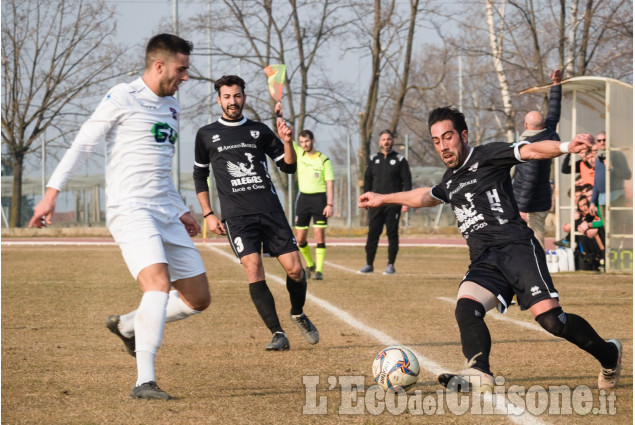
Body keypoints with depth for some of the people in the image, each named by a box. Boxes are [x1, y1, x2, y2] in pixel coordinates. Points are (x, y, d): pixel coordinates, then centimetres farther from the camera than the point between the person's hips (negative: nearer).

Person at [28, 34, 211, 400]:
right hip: (130, 210, -8)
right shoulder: (123, 98, -4)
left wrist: (182, 211, 27)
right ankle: (145, 381, -26)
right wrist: (53, 191, -12)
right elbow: (83, 144, -5)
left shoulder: (172, 108, 19)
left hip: (166, 215, 8)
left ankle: (127, 326, 28)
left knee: (198, 298, 6)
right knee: (159, 284, -27)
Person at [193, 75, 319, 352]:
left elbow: (289, 167, 13)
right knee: (253, 270, -17)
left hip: (271, 211, 2)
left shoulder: (259, 131, 13)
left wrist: (287, 142, -6)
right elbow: (200, 176, 18)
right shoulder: (206, 135, 10)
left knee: (294, 268, -4)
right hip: (236, 215, -2)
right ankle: (278, 334, -10)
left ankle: (298, 315, 25)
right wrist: (208, 215, 9)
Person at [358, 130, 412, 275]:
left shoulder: (400, 160, 3)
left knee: (392, 234, -1)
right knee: (372, 233, 0)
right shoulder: (374, 159, 13)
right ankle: (369, 264, 5)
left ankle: (391, 265, 5)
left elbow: (407, 182, 0)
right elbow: (368, 180, 17)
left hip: (393, 203, -3)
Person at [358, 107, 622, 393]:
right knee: (466, 309, -25)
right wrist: (383, 199, 56)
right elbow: (426, 196, 46)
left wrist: (566, 146, -31)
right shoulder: (449, 181, 23)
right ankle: (479, 375, -42)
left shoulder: (487, 157, 3)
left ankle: (609, 356, 5)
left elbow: (531, 151, -11)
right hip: (483, 262, 6)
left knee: (551, 319, -18)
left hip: (516, 248, -6)